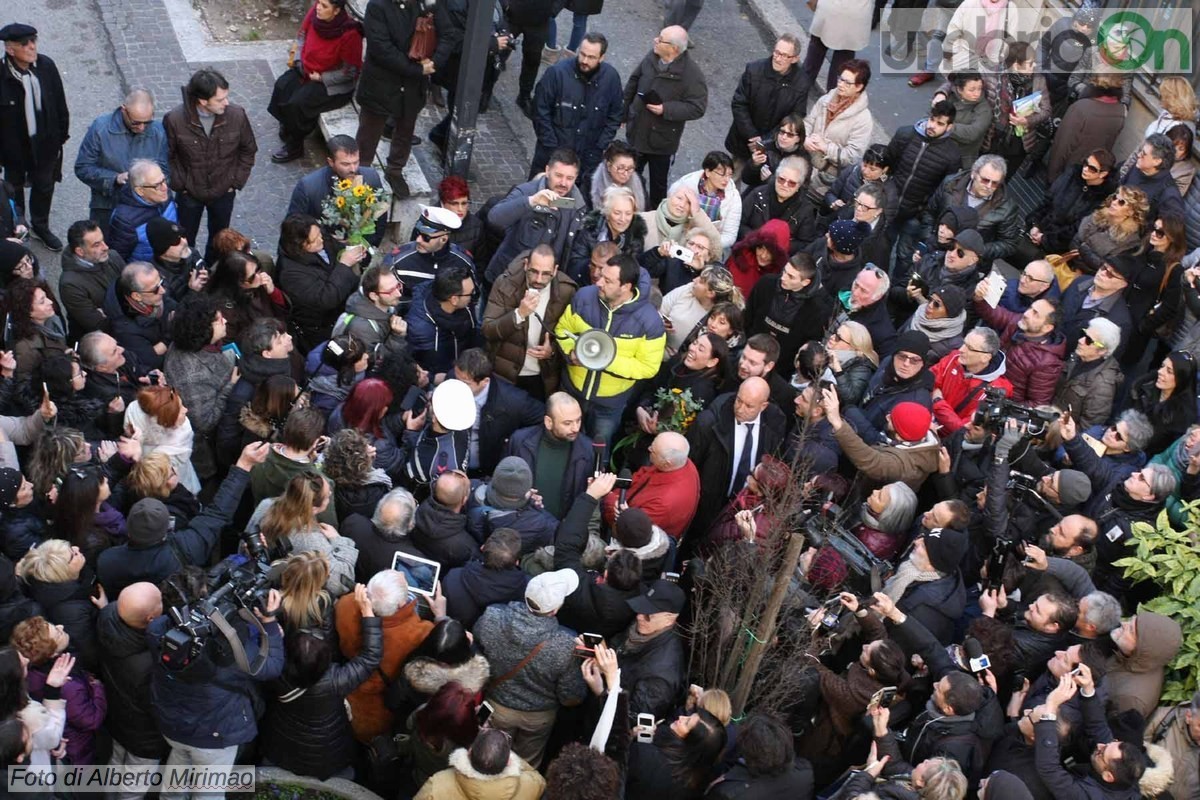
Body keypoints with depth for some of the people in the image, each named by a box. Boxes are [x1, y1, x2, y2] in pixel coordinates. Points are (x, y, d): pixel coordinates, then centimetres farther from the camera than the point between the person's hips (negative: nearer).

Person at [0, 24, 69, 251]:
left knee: (44, 186, 23)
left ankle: (40, 226, 47)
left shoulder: (46, 66, -15)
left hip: (45, 142, 3)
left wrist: (62, 135, 5)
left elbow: (60, 104, -1)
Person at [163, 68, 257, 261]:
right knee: (185, 241, 18)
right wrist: (179, 184, -8)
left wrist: (236, 182, -4)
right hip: (189, 194, -1)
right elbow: (167, 156, -8)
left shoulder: (237, 115, -21)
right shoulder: (175, 119, -25)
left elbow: (248, 151, -3)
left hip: (223, 193, 1)